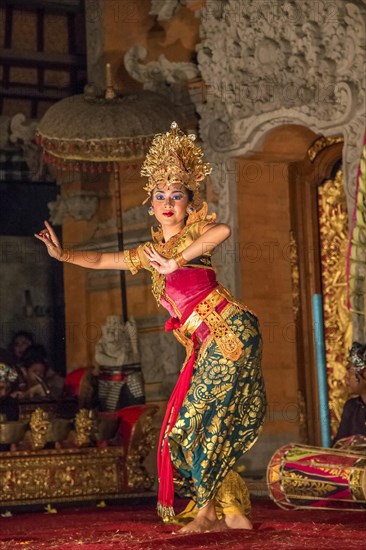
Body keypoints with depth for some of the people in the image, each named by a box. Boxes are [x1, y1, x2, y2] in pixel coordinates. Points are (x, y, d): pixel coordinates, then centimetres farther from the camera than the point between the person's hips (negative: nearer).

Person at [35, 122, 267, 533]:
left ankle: (208, 510, 3)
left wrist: (176, 261, -20)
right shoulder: (150, 252, 18)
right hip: (204, 345, 7)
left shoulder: (194, 233, -2)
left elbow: (222, 231, -27)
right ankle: (232, 513, 7)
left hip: (229, 331, -7)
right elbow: (101, 260, 31)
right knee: (189, 426, 3)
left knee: (200, 421, -8)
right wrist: (62, 255, 26)